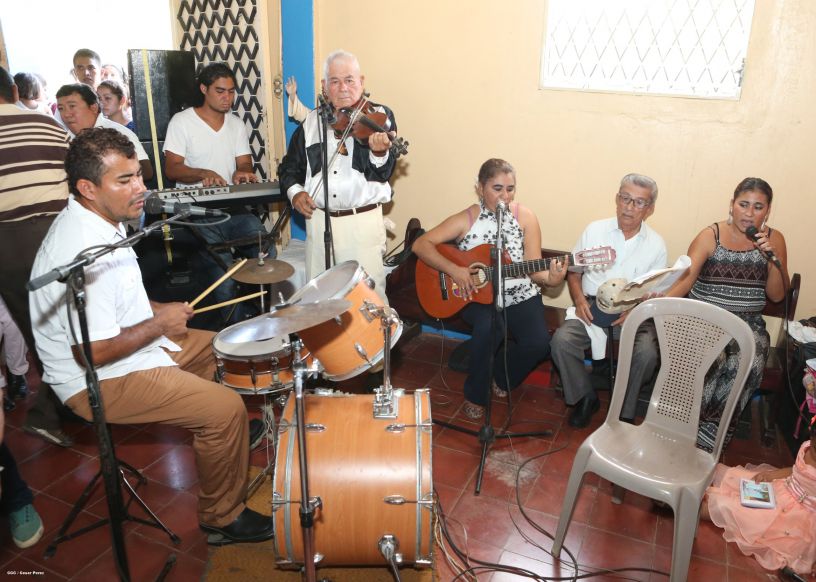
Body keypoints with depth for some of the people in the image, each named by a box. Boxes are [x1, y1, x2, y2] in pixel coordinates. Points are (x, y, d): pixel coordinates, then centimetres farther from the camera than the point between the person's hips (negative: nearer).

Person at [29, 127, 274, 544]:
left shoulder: (96, 221, 2)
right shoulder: (85, 253, -31)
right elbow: (92, 352, -31)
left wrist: (155, 309, 7)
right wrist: (159, 324, -19)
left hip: (123, 345, 11)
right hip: (95, 381, -10)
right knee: (226, 409, -18)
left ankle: (217, 443, 42)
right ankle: (221, 516, 3)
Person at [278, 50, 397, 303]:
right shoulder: (312, 121, 8)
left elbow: (382, 174, -12)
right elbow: (290, 166, 16)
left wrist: (379, 152, -34)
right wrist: (295, 191, -3)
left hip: (363, 221, -3)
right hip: (318, 220, 4)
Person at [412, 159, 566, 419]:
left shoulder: (525, 217, -2)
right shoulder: (467, 219, -6)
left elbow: (533, 267, -6)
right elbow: (421, 244, -12)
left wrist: (550, 278, -28)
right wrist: (454, 270, -23)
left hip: (519, 296, 2)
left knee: (539, 342, -22)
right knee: (490, 327, -33)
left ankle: (500, 378, 13)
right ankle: (475, 395, -7)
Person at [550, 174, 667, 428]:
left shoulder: (656, 244, 2)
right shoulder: (595, 230, 3)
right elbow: (573, 271, 11)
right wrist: (579, 299, -8)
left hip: (635, 315, 0)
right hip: (591, 309, 1)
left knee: (647, 353, -30)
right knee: (561, 340, -27)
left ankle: (623, 412, -4)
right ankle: (585, 397, -1)